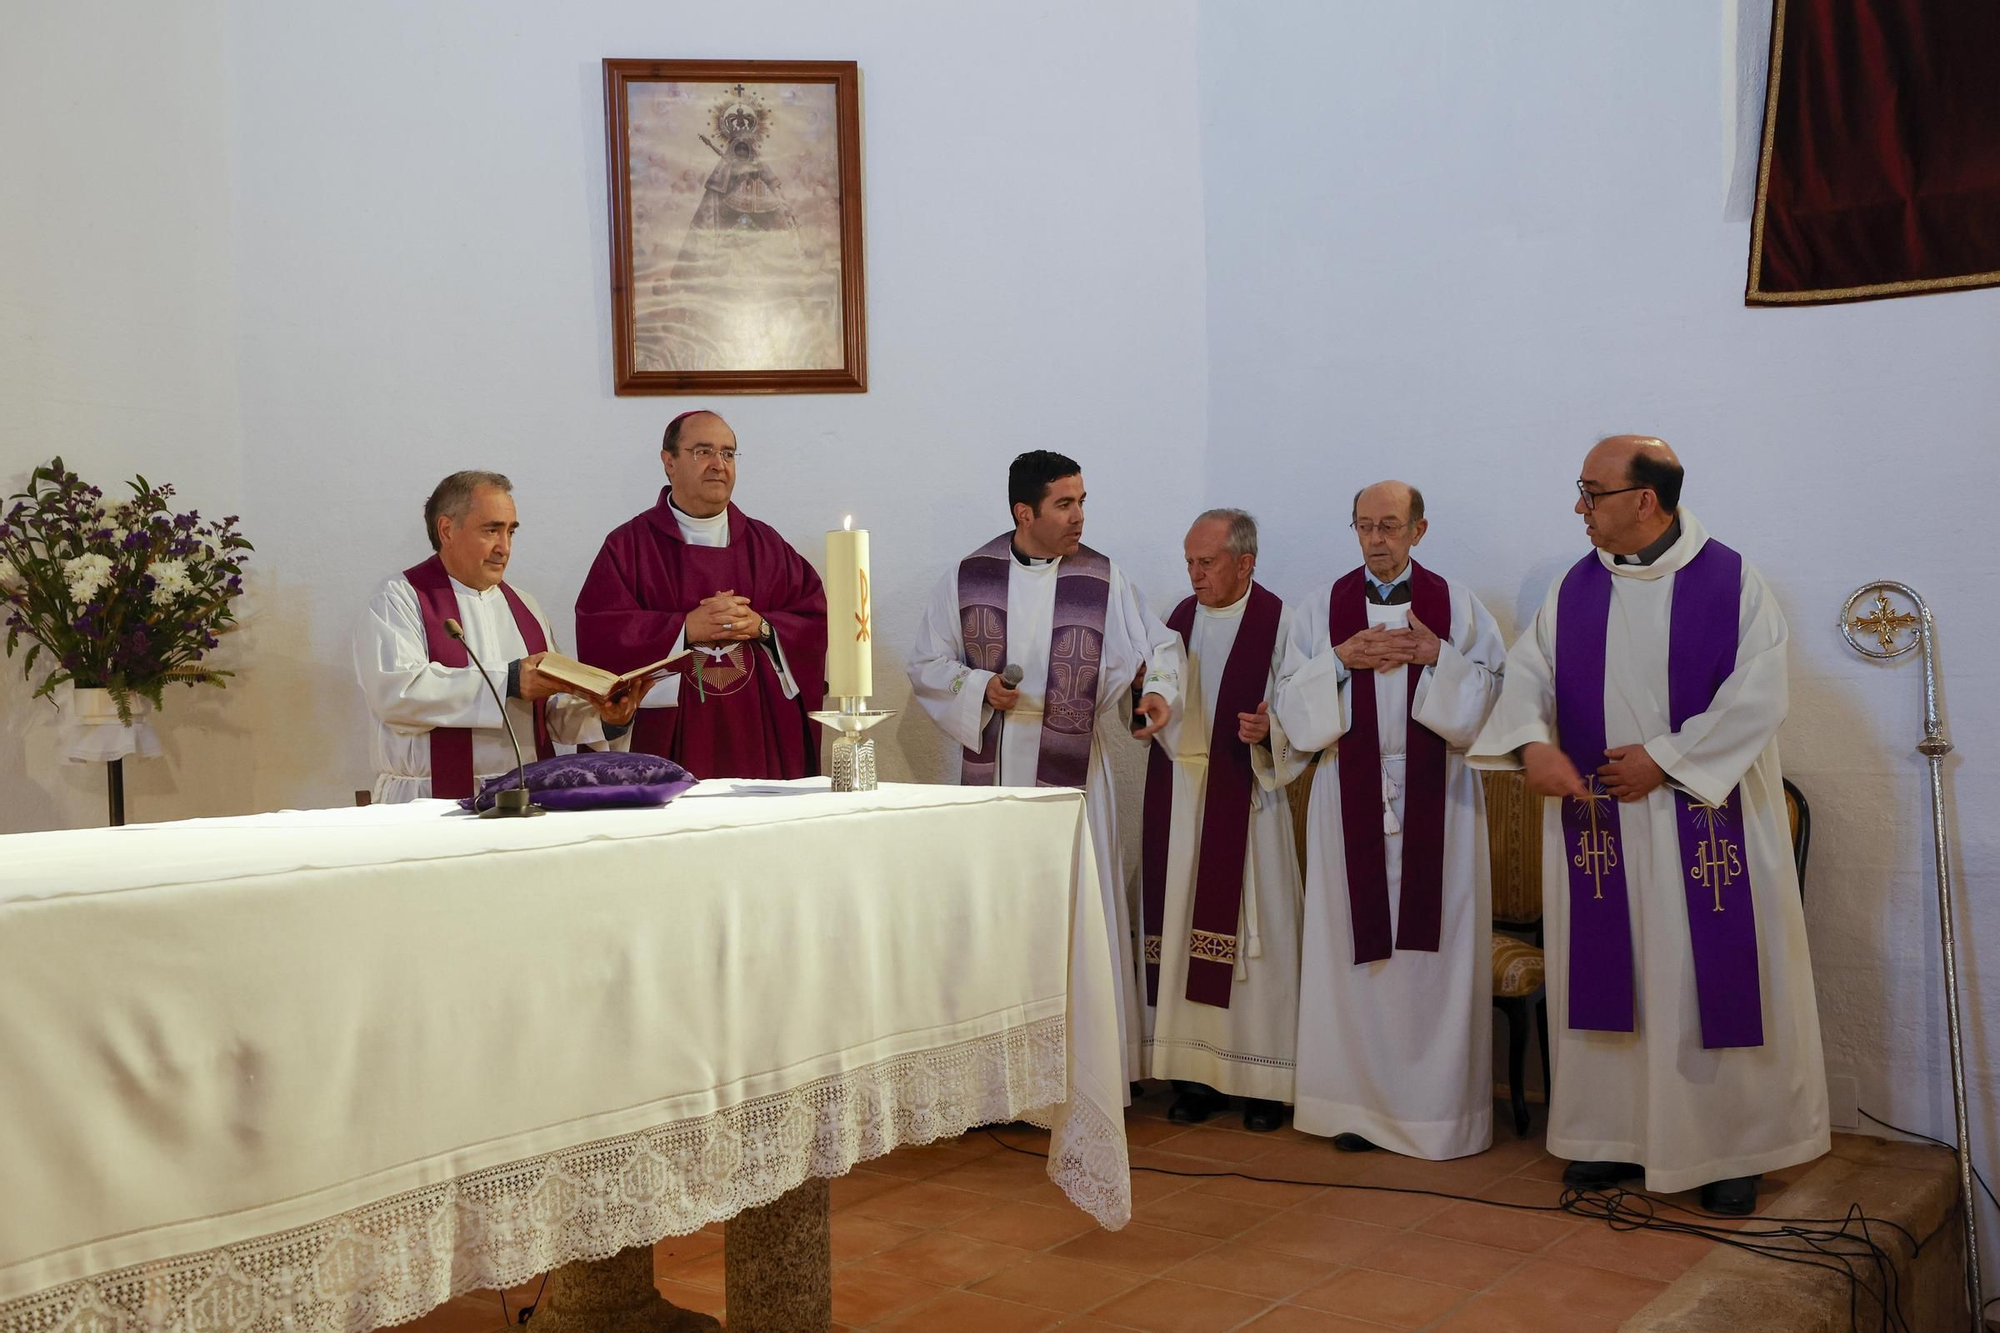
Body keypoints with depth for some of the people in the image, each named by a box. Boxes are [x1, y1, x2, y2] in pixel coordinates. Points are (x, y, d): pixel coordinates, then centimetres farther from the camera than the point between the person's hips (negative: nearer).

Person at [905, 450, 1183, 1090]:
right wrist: (980, 688, -10)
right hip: (991, 772, 1)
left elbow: (1160, 644, 7)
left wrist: (1159, 689, -14)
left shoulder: (1105, 580, 0)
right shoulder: (968, 577, 2)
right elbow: (926, 665, 7)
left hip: (1073, 774, -1)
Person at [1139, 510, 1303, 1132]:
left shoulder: (1278, 623, -5)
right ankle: (1196, 1071, 13)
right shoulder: (1181, 619, 12)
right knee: (1183, 926, 5)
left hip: (1245, 799, -5)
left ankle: (1264, 1080, 6)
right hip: (1179, 799, 5)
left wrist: (1269, 730, -25)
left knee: (1252, 928, -3)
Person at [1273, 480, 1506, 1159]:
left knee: (1436, 946, 0)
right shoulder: (1324, 608, 7)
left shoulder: (1457, 605, 4)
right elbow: (1293, 705, 3)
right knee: (1355, 946, 2)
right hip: (1352, 793, 1)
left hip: (1437, 797, -1)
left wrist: (1437, 656, -14)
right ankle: (1358, 1100, 10)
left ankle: (1437, 1101, 10)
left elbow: (1493, 696, 0)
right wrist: (1341, 658, -12)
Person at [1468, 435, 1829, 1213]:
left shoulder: (1733, 584, -6)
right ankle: (1615, 1134, 19)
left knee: (1714, 979, 2)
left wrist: (1665, 759, -14)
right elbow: (1528, 671, 1)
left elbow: (1755, 698, -11)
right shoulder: (1573, 590, 6)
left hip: (1704, 822, -3)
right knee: (1606, 976, 7)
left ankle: (1730, 1147, 15)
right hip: (1600, 821, 4)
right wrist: (1531, 742, -18)